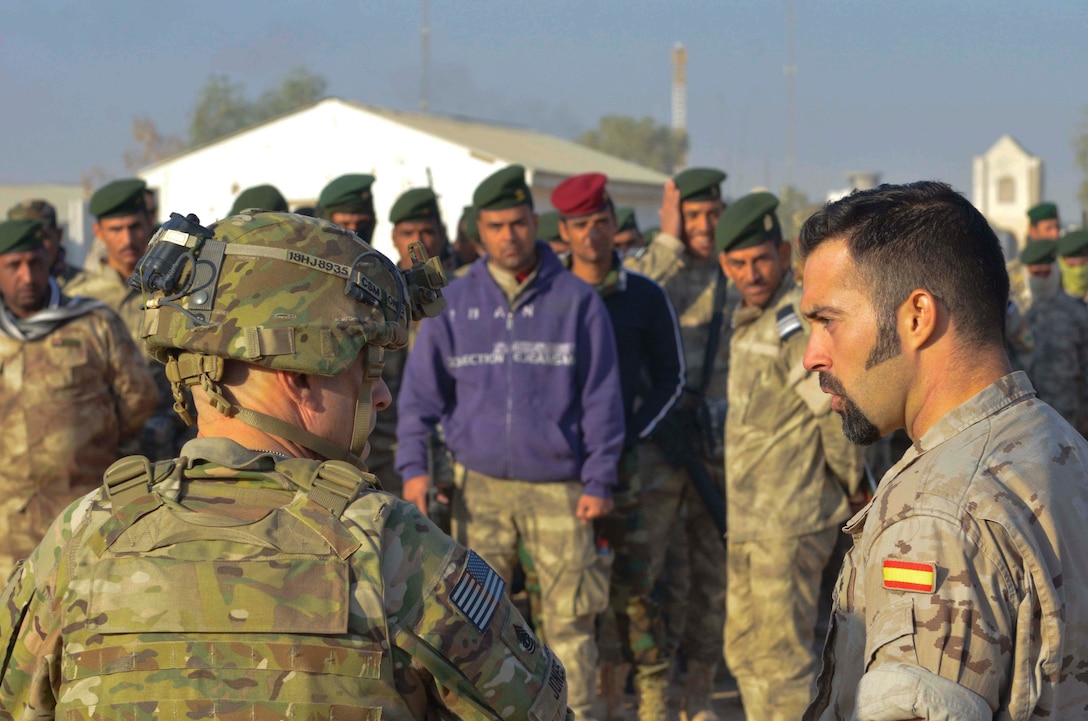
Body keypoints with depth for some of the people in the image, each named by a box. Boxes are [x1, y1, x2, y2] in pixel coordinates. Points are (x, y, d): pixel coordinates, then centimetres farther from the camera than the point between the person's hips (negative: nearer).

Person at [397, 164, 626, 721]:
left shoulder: (576, 301, 1)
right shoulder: (454, 303, 6)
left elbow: (602, 398, 2)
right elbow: (420, 391, 9)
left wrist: (599, 481, -2)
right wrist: (414, 467, -1)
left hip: (559, 487, -2)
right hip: (480, 485, 2)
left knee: (569, 616, -1)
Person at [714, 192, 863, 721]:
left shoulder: (797, 323, -17)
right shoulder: (749, 320, 13)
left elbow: (840, 415, -18)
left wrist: (852, 489, -8)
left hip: (790, 519, -10)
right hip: (749, 519, 10)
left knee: (781, 658, -7)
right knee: (745, 652, 17)